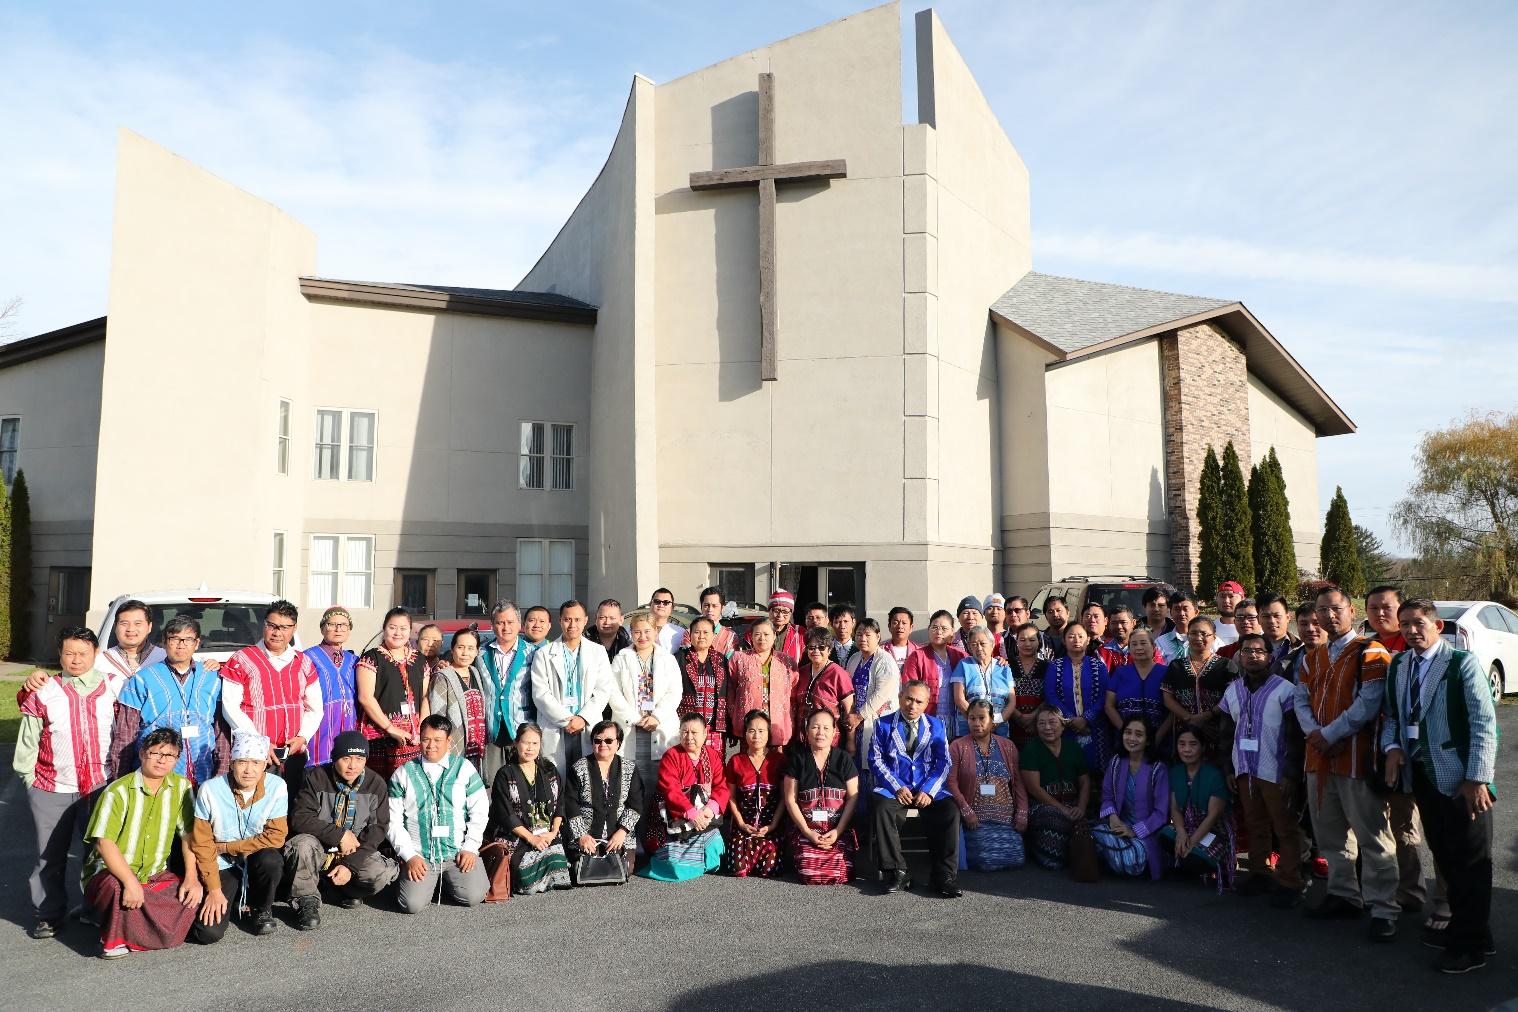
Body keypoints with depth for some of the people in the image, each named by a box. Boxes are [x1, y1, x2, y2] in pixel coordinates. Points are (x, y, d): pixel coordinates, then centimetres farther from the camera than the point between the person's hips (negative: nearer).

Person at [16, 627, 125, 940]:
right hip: (51, 789, 0)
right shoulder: (43, 692, 2)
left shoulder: (114, 685, 1)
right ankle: (48, 914, 24)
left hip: (101, 785, 0)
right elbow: (28, 741, 7)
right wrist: (28, 776, 4)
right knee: (51, 855, 8)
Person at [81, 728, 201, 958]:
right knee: (115, 886, -38)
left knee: (197, 893, -17)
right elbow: (104, 842, -21)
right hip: (110, 873, -5)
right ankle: (114, 939, -9)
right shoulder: (119, 791, -13)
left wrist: (192, 878, -10)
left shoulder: (181, 787, 1)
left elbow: (188, 835, 2)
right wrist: (130, 882, -32)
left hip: (155, 877, 5)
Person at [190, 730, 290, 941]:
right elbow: (202, 844, -9)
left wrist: (226, 847, -13)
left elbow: (276, 836, -14)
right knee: (208, 933, -17)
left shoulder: (277, 787, -15)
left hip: (258, 860, 0)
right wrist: (214, 890, -12)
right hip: (222, 866, 0)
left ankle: (262, 910, -3)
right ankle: (232, 902, 18)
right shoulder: (210, 790, -15)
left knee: (271, 859, -35)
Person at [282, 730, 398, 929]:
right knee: (303, 844, -34)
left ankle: (347, 889, 9)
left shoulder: (376, 784, -7)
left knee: (382, 875, -25)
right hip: (320, 849, -1)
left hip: (355, 853, 1)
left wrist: (350, 865, -19)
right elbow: (300, 818, -18)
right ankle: (307, 902, -11)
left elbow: (378, 829, -8)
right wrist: (340, 835, -24)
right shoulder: (316, 777, -11)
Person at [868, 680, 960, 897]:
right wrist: (897, 787, -11)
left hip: (929, 790, 1)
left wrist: (929, 791, -11)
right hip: (894, 788, -1)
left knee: (950, 810, -29)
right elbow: (876, 760, 3)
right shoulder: (883, 724, 10)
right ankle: (896, 873, -23)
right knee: (880, 806, -33)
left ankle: (945, 876, -18)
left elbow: (943, 762, 5)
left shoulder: (936, 726, 14)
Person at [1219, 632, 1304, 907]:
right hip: (1244, 770, 5)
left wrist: (1292, 773, -8)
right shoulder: (1232, 690, 9)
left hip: (1276, 772, -5)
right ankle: (1259, 874, 22)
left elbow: (1295, 735, -5)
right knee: (1254, 826, 12)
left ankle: (1290, 884, 8)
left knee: (1285, 829, 1)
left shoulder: (1284, 688, -6)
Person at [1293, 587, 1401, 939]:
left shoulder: (1370, 653, -8)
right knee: (1331, 832, 16)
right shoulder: (1312, 659, 14)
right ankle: (1344, 895, 29)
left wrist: (1330, 734, -15)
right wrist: (1313, 732, -9)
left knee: (1372, 836, -3)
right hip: (1319, 757, 7)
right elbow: (1301, 700, 10)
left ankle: (1383, 909, 5)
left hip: (1356, 755, -7)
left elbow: (1368, 704, -16)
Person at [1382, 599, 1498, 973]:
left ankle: (1473, 945, 14)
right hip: (1421, 773, 6)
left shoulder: (1463, 663, -11)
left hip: (1460, 777, -6)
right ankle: (1459, 925, 32)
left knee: (1470, 859, 3)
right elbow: (1392, 715, 16)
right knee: (1443, 855, 17)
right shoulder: (1397, 666, 8)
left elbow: (1485, 724, -13)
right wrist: (1392, 747, -3)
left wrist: (1477, 778, -17)